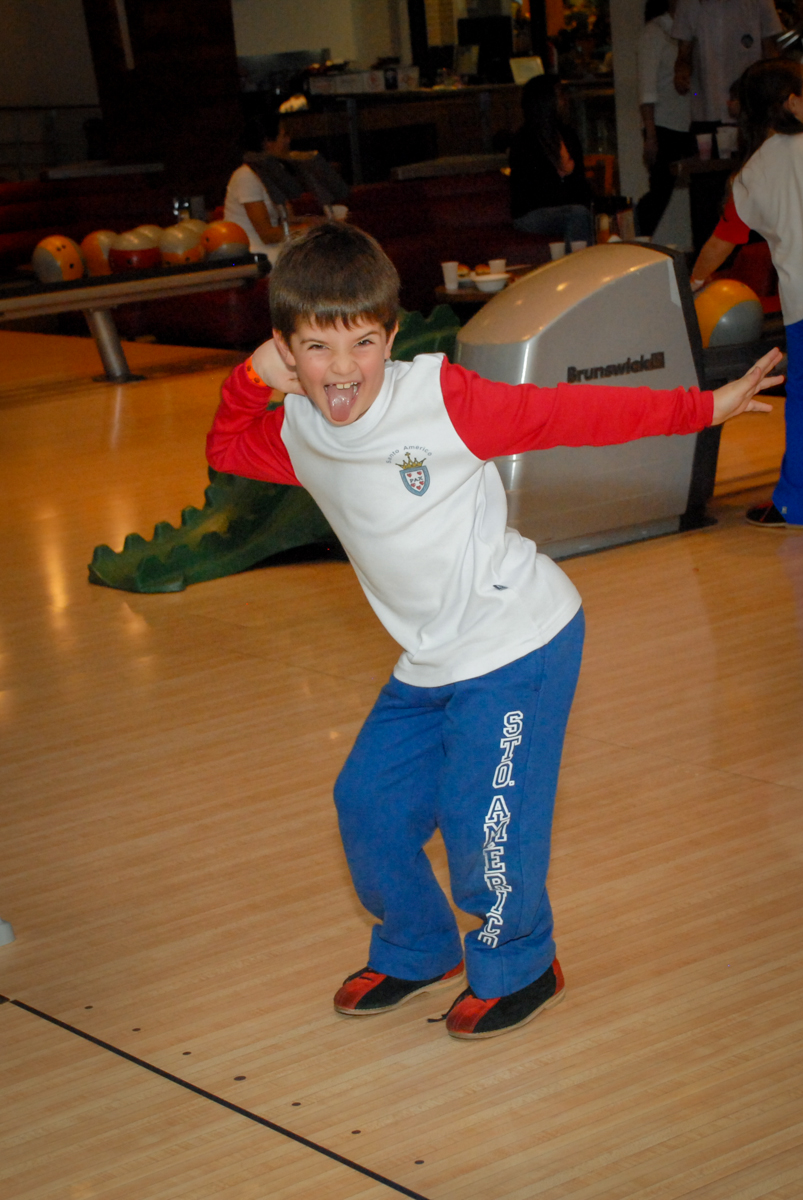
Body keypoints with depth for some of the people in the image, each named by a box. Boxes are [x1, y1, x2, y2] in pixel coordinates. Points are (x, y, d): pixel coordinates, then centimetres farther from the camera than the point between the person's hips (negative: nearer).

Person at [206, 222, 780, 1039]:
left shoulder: (439, 398, -18)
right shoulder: (298, 434, 0)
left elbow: (569, 414, -14)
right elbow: (223, 450, 18)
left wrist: (700, 408, -13)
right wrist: (249, 381, -2)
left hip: (517, 642, -7)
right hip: (429, 663, 7)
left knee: (481, 817, -8)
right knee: (368, 802, 11)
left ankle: (519, 969, 19)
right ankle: (417, 952, 37)